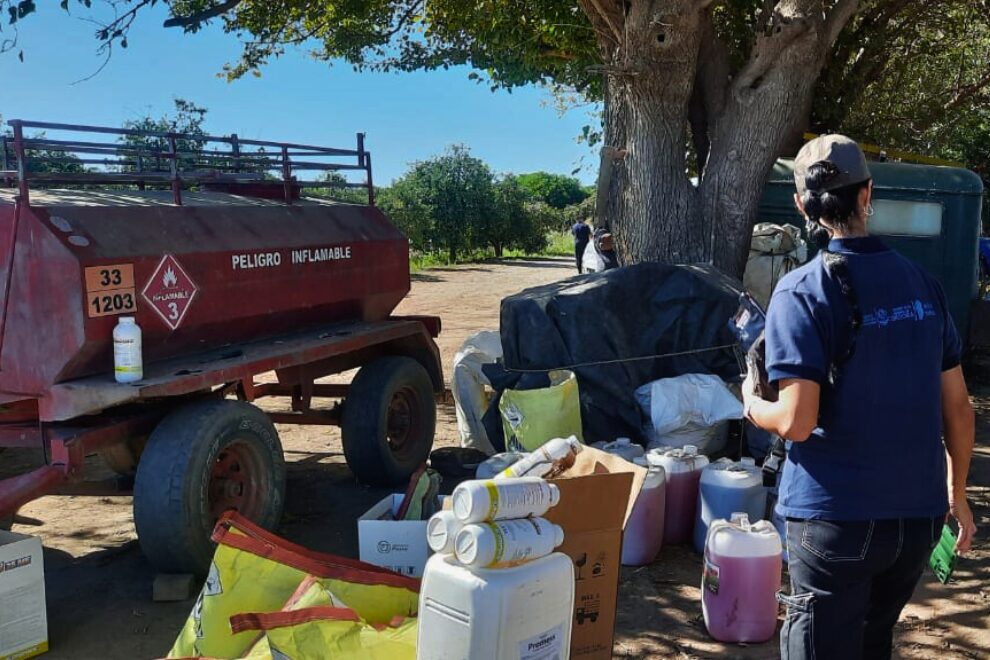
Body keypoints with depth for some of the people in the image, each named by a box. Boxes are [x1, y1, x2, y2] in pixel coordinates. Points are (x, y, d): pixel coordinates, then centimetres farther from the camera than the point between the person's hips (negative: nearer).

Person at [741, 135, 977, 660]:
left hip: (837, 516, -6)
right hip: (920, 514, 6)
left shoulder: (802, 292, -14)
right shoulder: (922, 283, 3)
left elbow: (796, 422, -20)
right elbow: (958, 407, 7)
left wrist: (752, 406, 2)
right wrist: (956, 494, 19)